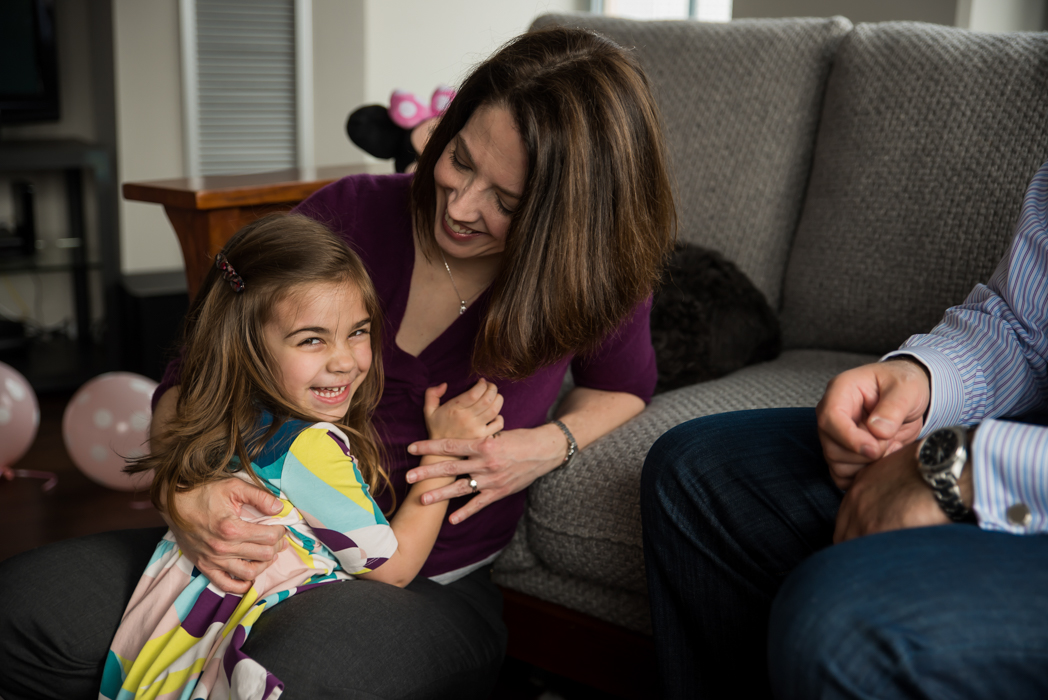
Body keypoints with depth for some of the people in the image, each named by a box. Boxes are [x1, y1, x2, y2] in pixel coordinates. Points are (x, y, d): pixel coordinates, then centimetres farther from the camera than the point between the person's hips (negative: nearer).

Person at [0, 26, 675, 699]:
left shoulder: (594, 280, -7)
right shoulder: (352, 213, -7)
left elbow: (624, 385, 16)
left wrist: (552, 444, -7)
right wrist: (178, 488, -22)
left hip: (429, 588, -2)